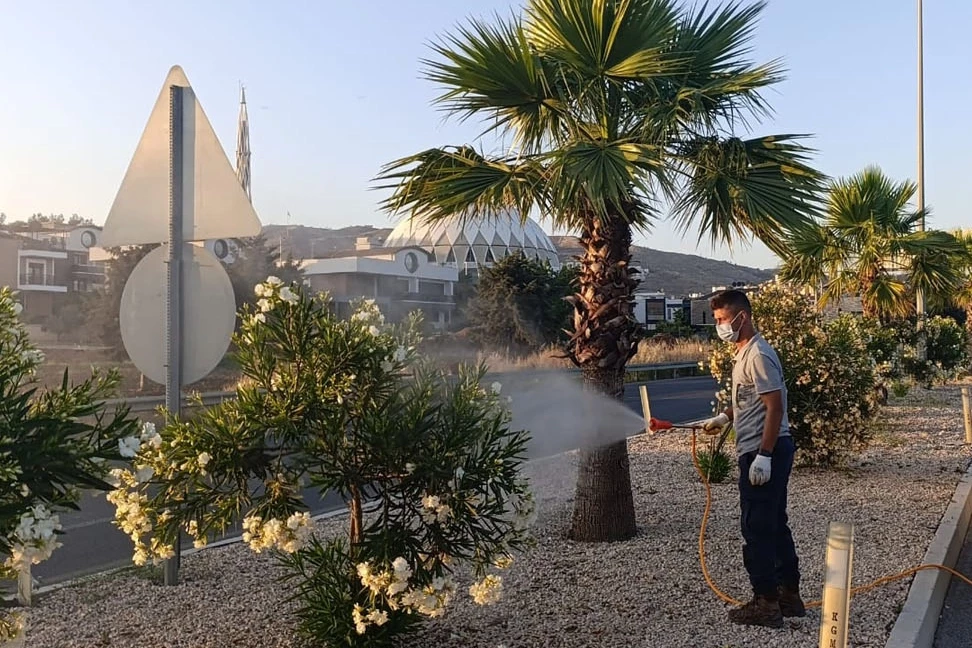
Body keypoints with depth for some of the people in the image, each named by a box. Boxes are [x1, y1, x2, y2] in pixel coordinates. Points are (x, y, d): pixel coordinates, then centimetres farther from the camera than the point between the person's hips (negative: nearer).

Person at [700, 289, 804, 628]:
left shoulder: (758, 355, -18)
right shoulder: (744, 352, 14)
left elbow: (775, 407, -23)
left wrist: (763, 456, -24)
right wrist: (724, 417, 15)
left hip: (764, 452, -10)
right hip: (766, 451, 10)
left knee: (756, 527, -3)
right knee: (775, 525, 16)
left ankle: (766, 603, 6)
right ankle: (789, 595, 26)